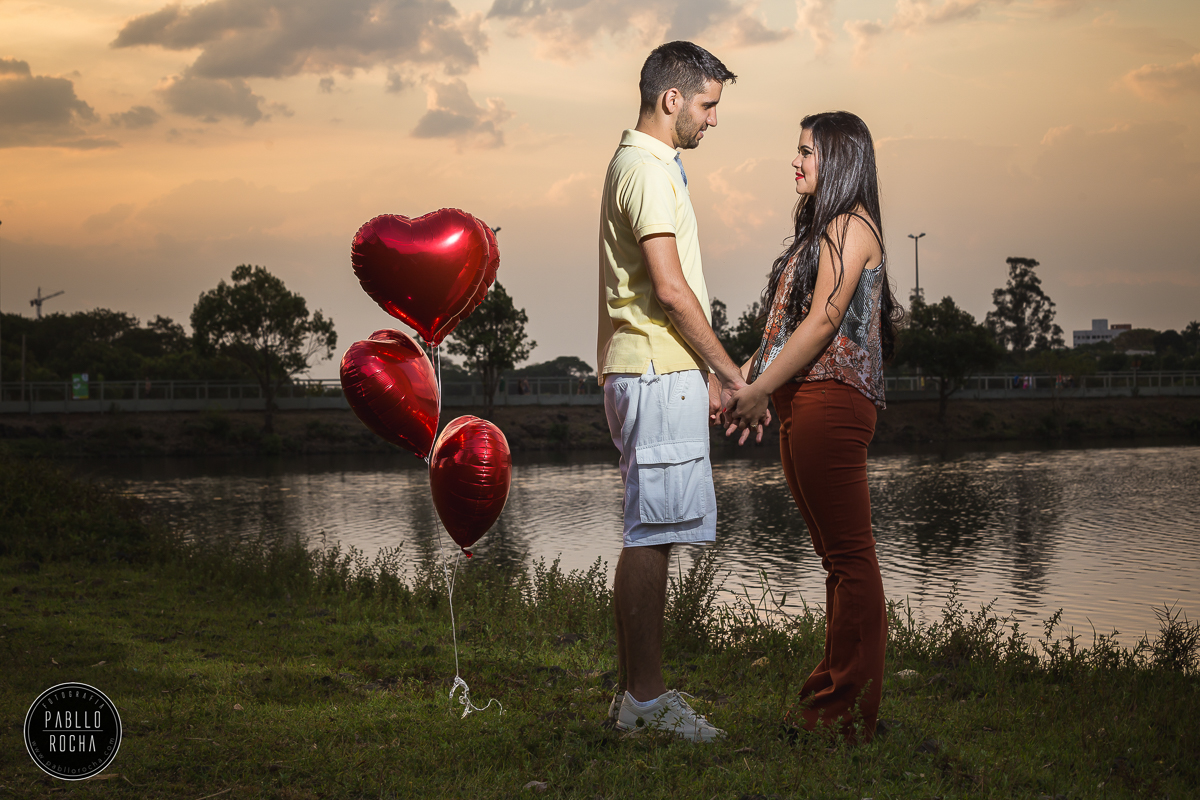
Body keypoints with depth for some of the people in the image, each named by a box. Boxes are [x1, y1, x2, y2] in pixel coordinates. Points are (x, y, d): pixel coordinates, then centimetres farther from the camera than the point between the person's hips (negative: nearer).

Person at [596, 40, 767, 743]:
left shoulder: (648, 165, 21)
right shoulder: (646, 168, -12)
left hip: (659, 372, 11)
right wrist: (730, 371, -12)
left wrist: (708, 372, 19)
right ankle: (644, 698, -4)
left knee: (653, 536, 11)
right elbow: (670, 288, -18)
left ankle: (638, 692, 16)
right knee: (652, 535, -8)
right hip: (658, 374, -11)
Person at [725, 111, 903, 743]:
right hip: (803, 406, 10)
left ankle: (852, 710, -6)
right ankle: (834, 690, 17)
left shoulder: (852, 227, -7)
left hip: (831, 399, -10)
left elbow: (823, 321, -15)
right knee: (835, 555, 11)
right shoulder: (819, 229, 23)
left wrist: (759, 390, -14)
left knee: (849, 556, -8)